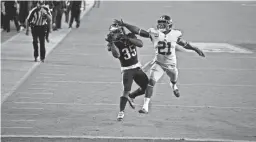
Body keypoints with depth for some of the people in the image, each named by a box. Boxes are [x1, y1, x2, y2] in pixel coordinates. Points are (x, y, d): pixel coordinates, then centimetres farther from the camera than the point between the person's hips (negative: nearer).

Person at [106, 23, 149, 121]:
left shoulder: (130, 36, -2)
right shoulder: (115, 43, -13)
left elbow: (140, 44, -18)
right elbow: (116, 55, -31)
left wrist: (127, 38, -27)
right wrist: (111, 43, -37)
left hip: (137, 67, 5)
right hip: (127, 69, -5)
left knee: (147, 87, 9)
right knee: (126, 90, -22)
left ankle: (130, 97, 30)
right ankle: (121, 112, -15)